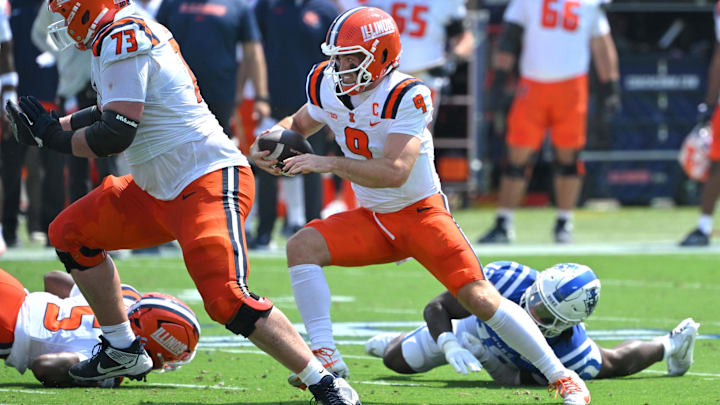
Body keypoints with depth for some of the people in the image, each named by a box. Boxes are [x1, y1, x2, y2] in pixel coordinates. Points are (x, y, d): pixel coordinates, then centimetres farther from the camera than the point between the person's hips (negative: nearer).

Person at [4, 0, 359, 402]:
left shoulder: (122, 41, -17)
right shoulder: (130, 36, 13)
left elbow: (115, 136, -20)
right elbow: (111, 112, 28)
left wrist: (53, 136, -5)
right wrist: (50, 125, 19)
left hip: (208, 181, -11)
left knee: (229, 301, -23)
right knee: (71, 233, 16)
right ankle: (123, 351, 25)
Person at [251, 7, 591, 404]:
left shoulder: (406, 97, -25)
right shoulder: (327, 87, -5)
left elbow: (395, 172, -34)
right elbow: (299, 124, 18)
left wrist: (328, 164, -34)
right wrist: (268, 144, -4)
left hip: (421, 213, -5)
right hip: (371, 219, 6)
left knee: (480, 299, -15)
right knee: (302, 247, -20)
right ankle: (326, 356, -21)